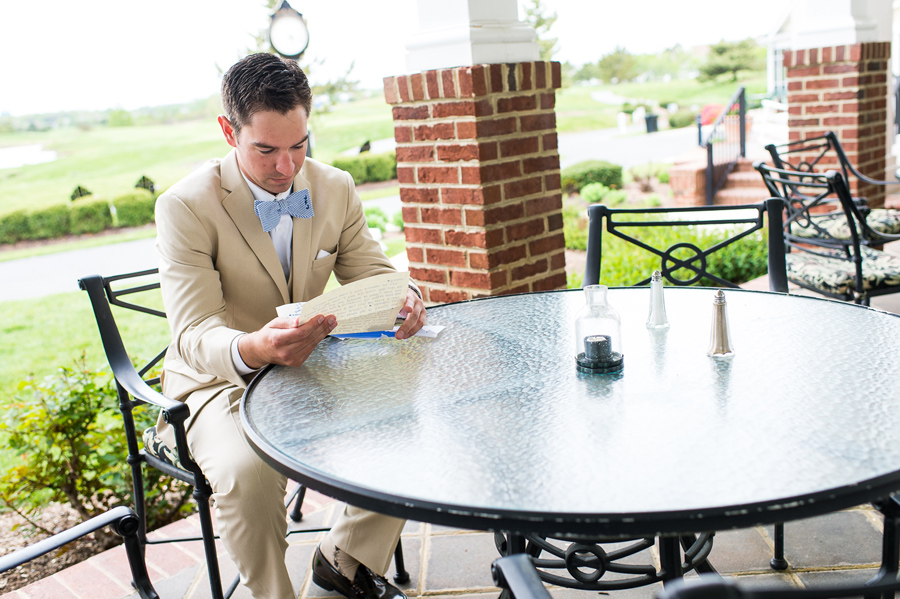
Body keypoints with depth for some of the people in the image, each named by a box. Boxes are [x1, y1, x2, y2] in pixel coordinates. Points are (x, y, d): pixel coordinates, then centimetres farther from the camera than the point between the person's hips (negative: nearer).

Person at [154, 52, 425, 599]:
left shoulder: (336, 189, -2)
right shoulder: (186, 206, -16)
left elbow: (372, 273, 1)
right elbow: (194, 334, -23)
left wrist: (403, 298, -26)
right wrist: (252, 349, -47)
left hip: (311, 367, 5)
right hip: (221, 382, -4)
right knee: (248, 471, -34)